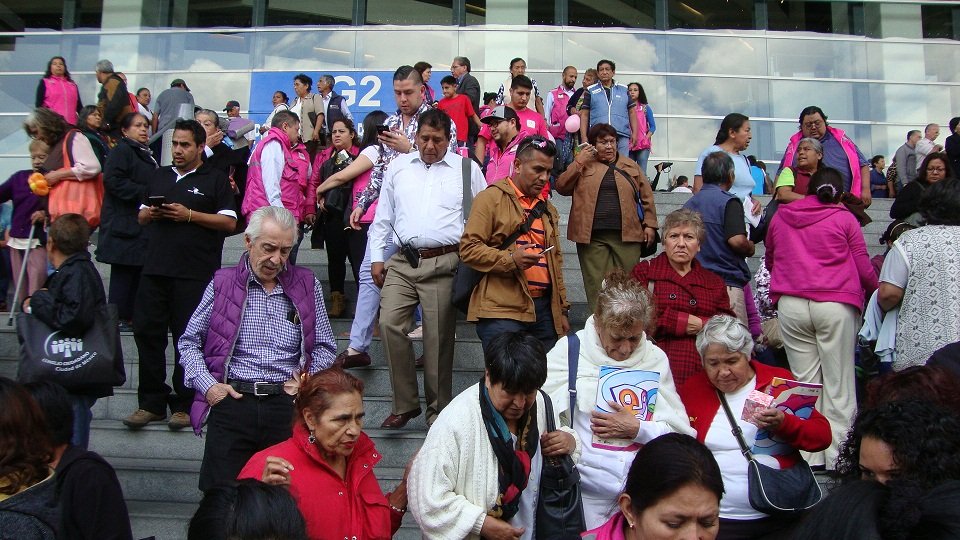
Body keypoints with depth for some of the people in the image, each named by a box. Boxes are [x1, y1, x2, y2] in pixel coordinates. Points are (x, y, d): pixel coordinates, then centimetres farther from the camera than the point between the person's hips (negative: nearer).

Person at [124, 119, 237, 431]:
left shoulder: (215, 180, 4)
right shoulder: (158, 177, 20)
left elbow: (230, 222, -5)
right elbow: (141, 217, 23)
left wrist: (189, 215, -13)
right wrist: (149, 214, 0)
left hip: (195, 273, -5)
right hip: (155, 269, 5)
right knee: (147, 332, 4)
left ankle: (185, 405, 11)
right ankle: (151, 402, 15)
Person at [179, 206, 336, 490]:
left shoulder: (307, 285, 12)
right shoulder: (222, 283, 10)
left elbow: (324, 346, 15)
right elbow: (189, 342, 13)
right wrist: (207, 385, -1)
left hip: (287, 405, 1)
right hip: (232, 402, 0)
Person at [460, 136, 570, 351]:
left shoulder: (548, 208, 22)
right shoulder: (491, 198, 0)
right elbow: (468, 248, -8)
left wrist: (562, 310, 20)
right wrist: (510, 259, -21)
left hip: (545, 308, 7)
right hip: (502, 311, -6)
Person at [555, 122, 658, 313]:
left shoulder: (631, 166, 15)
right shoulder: (584, 165, 10)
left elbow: (646, 197, 15)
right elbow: (562, 187, 0)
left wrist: (650, 225, 6)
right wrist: (579, 161, -4)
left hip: (627, 235, 1)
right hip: (593, 236, -1)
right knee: (596, 285, -2)